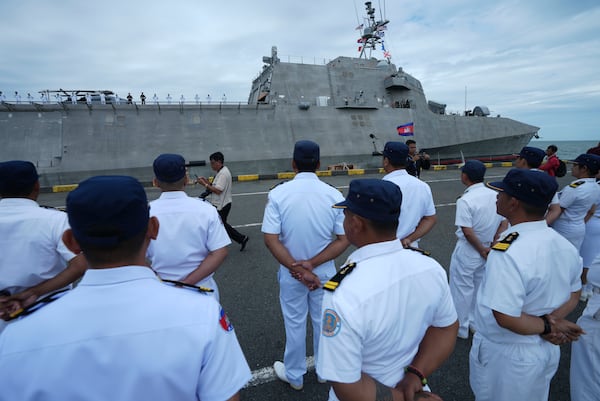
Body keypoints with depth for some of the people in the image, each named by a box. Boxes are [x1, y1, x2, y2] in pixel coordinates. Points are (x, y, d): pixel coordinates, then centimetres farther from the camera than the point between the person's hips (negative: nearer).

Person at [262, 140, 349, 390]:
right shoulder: (334, 195, -12)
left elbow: (271, 239, -18)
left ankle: (294, 375, 41)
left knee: (294, 324, 20)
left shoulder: (278, 194, -15)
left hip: (290, 273, -1)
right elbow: (343, 239, -13)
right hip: (324, 271, 1)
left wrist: (297, 269, -17)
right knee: (324, 322, 22)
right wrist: (312, 264, -15)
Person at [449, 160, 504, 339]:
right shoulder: (495, 195, -2)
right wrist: (492, 246, 0)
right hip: (488, 249, 6)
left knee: (462, 289, 10)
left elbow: (468, 232, -24)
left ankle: (461, 328, 25)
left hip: (468, 251, -6)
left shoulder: (465, 200, -23)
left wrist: (482, 250, -10)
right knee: (480, 287, 22)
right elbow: (504, 223, 1)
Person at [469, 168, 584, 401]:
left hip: (506, 357, -7)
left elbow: (506, 318, -32)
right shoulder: (565, 245, -6)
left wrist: (546, 327, -16)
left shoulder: (507, 254, -33)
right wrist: (552, 320, -7)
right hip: (548, 351, 7)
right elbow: (574, 295, 7)